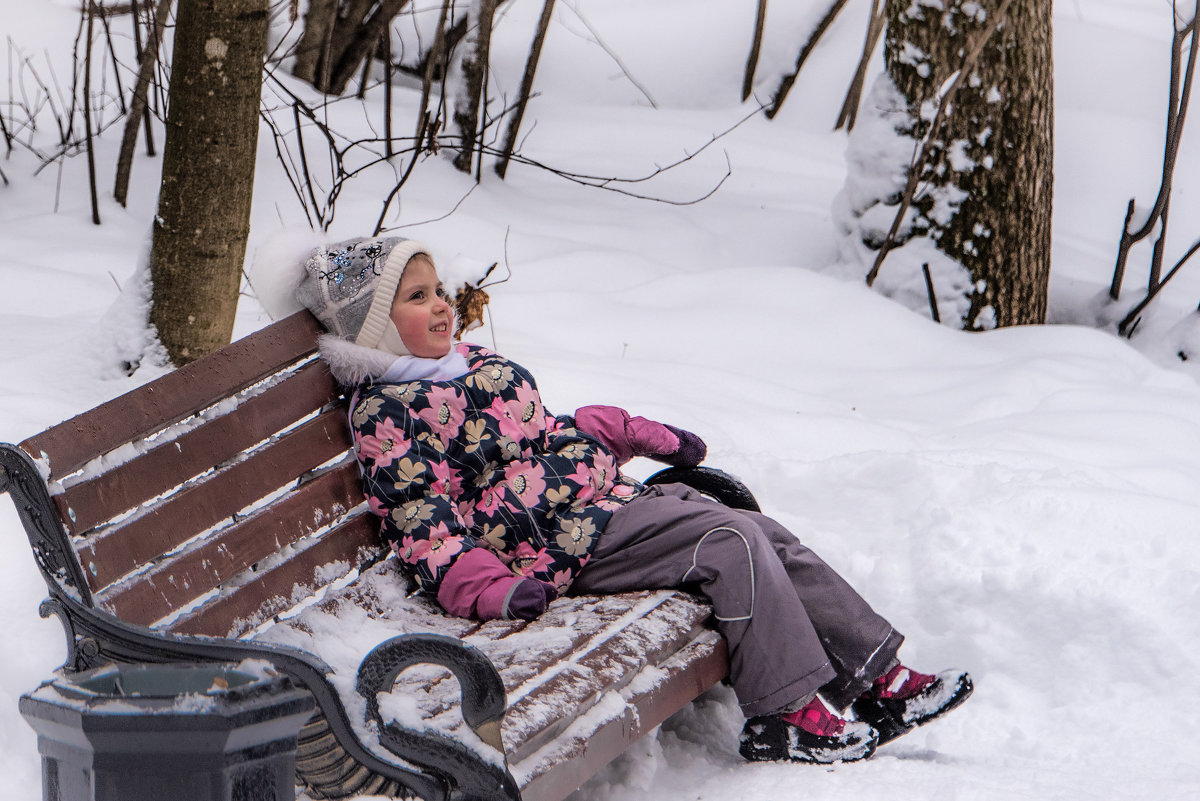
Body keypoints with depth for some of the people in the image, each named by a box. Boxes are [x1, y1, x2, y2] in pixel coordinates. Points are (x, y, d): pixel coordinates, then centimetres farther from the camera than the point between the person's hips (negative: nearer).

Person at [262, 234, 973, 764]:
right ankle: (789, 712, -20)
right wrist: (493, 588, -28)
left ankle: (878, 676, -2)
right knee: (731, 542, -22)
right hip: (563, 538, -9)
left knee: (769, 535, -2)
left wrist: (645, 435, 33)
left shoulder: (471, 361, 21)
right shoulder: (385, 412, -8)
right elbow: (423, 528, -14)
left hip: (613, 495, 9)